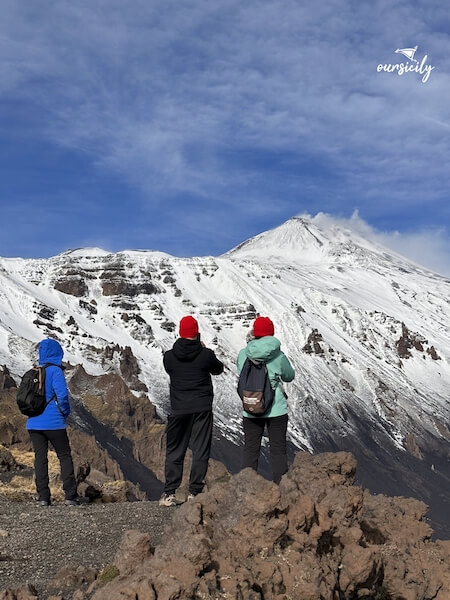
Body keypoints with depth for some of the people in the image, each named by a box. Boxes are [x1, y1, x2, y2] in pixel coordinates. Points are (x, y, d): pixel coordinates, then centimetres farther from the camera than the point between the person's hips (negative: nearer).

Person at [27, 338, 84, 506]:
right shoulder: (55, 371, -8)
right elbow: (62, 394, -18)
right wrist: (65, 412, -1)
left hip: (33, 423, 5)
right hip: (53, 423, -5)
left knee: (40, 458, 8)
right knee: (65, 456, 5)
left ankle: (43, 497, 5)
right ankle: (70, 496, 4)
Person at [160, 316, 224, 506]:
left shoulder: (169, 356, -3)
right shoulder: (206, 355, -7)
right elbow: (218, 369, 12)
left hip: (178, 410, 2)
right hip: (202, 409, -1)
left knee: (174, 451, 11)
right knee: (200, 451, 6)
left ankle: (169, 494, 9)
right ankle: (194, 493, 6)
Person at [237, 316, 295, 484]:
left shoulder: (243, 354, -6)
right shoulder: (278, 356, -10)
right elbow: (289, 376, 7)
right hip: (276, 410, -2)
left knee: (250, 451, 11)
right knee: (278, 451, 9)